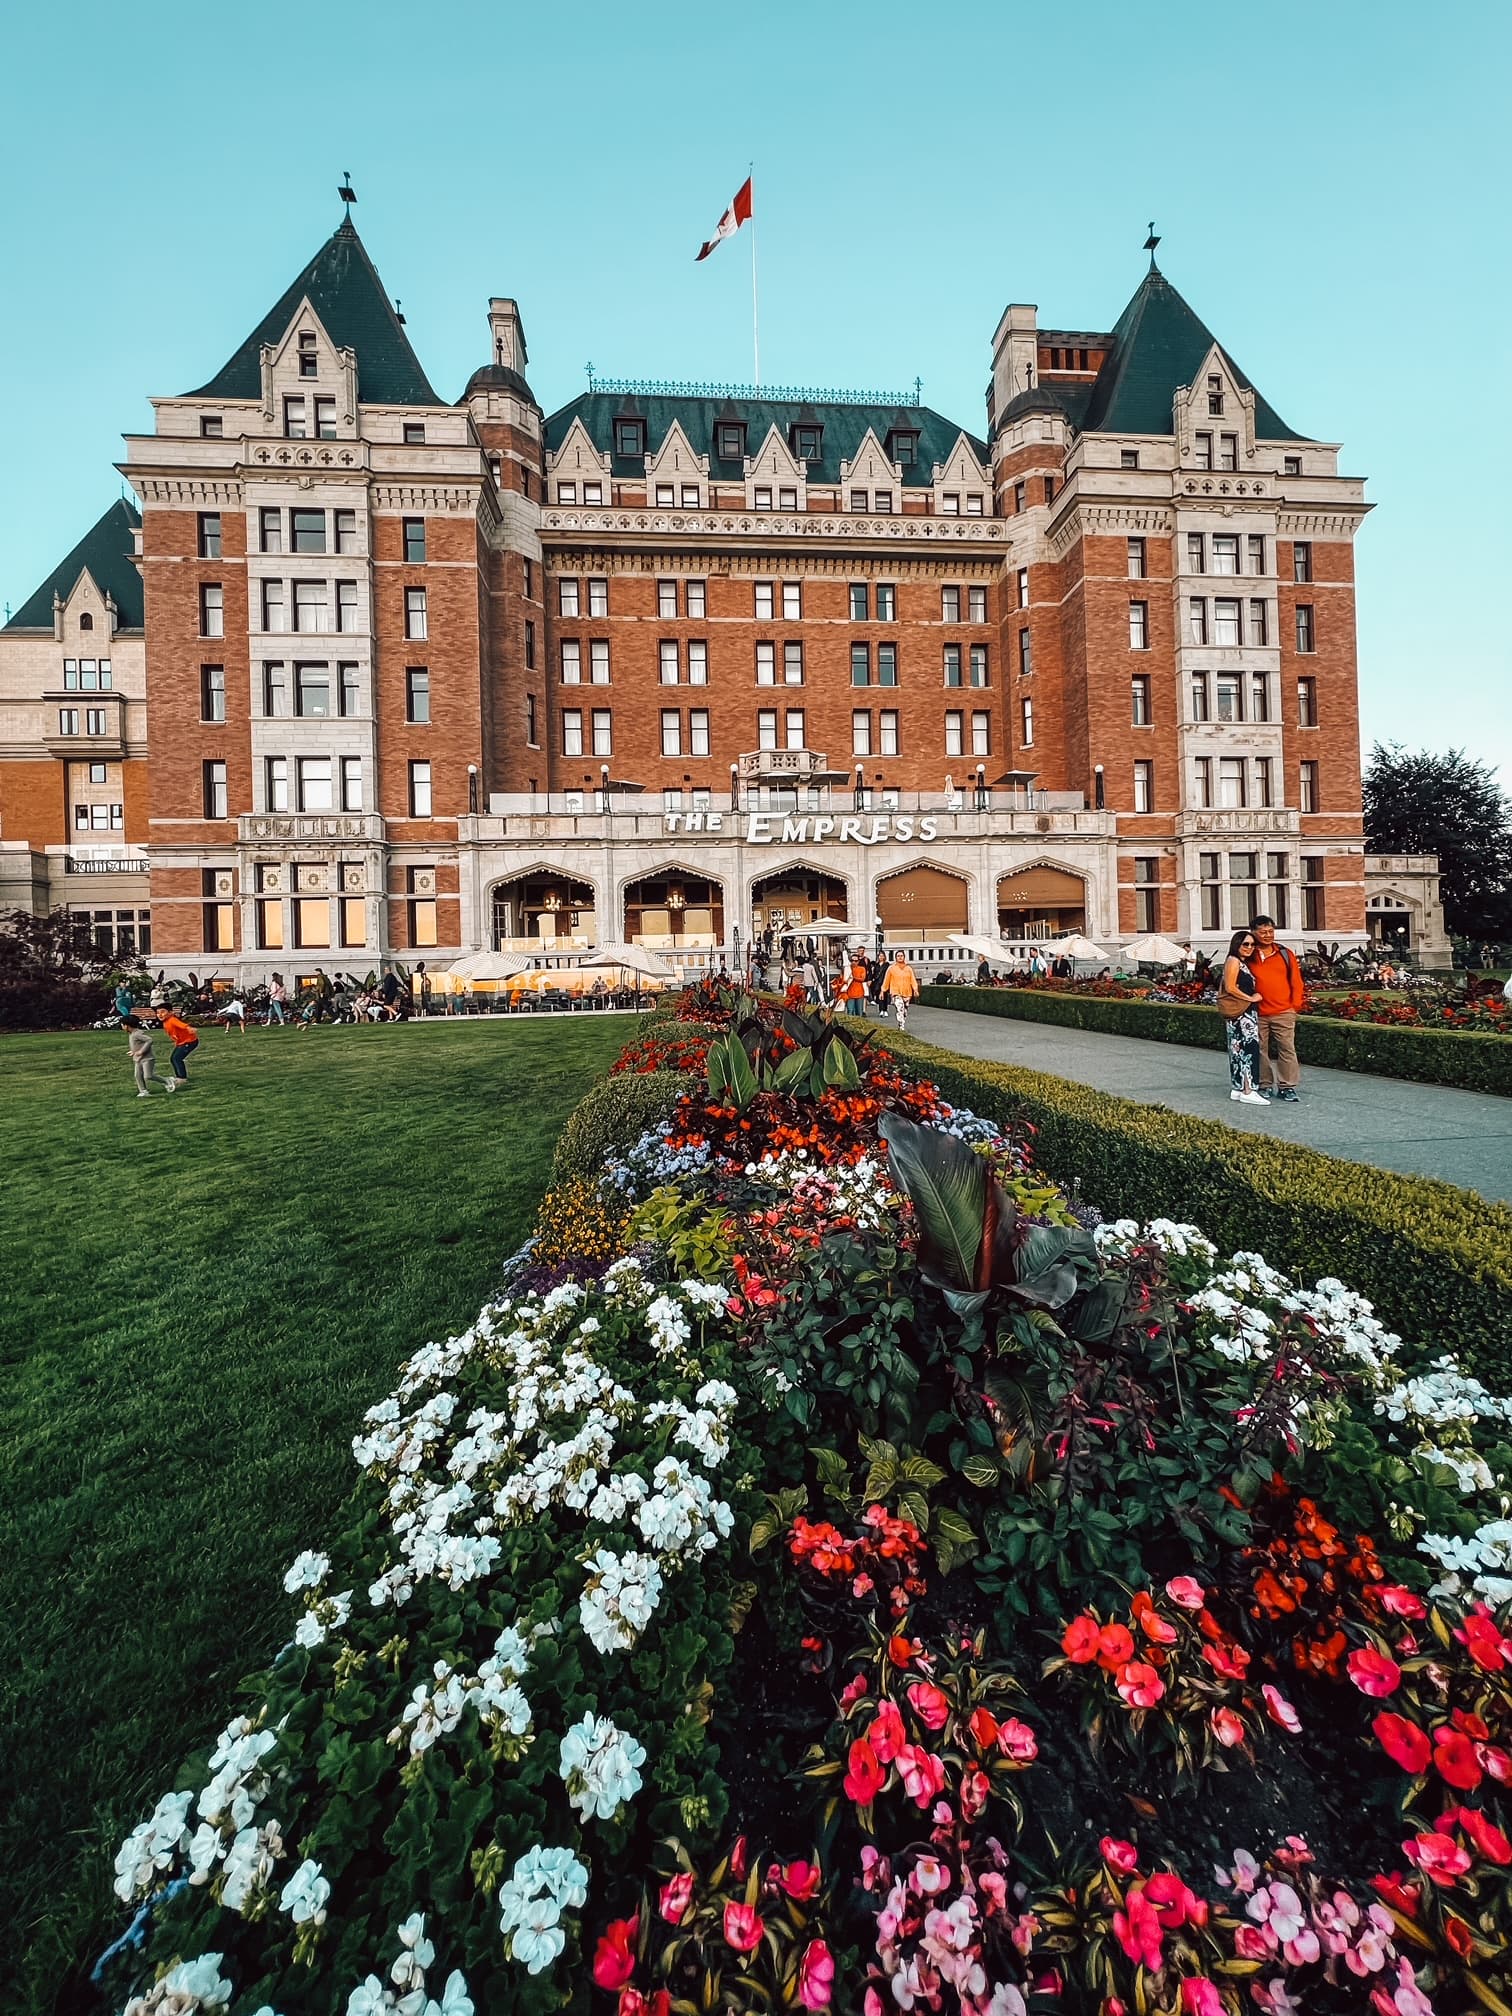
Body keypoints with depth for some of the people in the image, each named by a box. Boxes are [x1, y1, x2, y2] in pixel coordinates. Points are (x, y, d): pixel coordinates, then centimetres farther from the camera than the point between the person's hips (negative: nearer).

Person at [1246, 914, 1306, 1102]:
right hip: (1257, 1014, 0)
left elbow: (1295, 980, 7)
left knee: (1287, 1049, 0)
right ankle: (1265, 1085, 16)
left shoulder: (1284, 954, 6)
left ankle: (1287, 1086, 7)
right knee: (1260, 1050, 6)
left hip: (1283, 1013, 0)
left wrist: (1295, 1004, 2)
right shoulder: (1248, 956, 4)